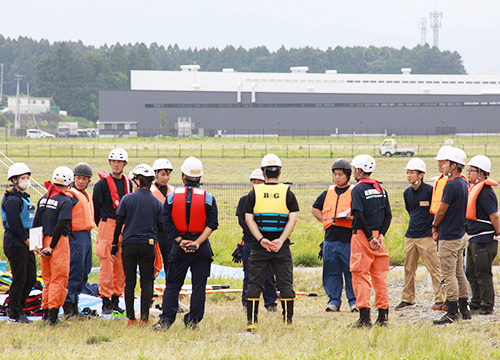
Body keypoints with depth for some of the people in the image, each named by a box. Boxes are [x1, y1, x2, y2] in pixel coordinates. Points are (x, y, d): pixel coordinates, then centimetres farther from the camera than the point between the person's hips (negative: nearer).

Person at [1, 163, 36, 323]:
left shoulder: (25, 198, 17)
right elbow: (14, 224, -20)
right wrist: (26, 240, -15)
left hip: (26, 244, 9)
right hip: (15, 244, -9)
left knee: (31, 278, 11)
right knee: (19, 280, -5)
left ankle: (17, 308, 22)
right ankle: (14, 314, 3)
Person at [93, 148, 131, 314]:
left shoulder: (128, 183, 13)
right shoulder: (102, 184, -5)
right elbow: (96, 207, -2)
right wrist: (102, 225, 2)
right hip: (107, 225, -6)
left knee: (121, 265, 6)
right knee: (107, 265, -7)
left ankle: (116, 299, 13)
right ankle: (106, 302, -5)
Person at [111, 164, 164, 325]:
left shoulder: (127, 199, -4)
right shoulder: (156, 203, -2)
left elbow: (119, 224, -1)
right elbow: (161, 227, 2)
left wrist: (114, 246, 6)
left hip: (129, 245, 0)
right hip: (148, 245, 0)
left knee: (130, 282, 7)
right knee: (146, 283, 4)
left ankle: (131, 318, 7)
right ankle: (144, 318, -1)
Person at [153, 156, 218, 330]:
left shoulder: (172, 196, 0)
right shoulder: (208, 198, -1)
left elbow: (167, 222, -5)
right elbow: (212, 224, -8)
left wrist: (180, 241, -7)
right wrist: (197, 242, -11)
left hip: (179, 246, 1)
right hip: (202, 248, -1)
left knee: (172, 285, 8)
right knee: (199, 285, 6)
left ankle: (166, 319, -2)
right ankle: (193, 321, 6)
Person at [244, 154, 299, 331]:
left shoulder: (254, 193, 3)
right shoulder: (287, 193, 1)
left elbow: (249, 219, -4)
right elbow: (293, 219, -7)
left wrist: (261, 240, -9)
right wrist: (281, 241, -11)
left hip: (259, 245, 0)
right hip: (282, 246, 0)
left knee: (255, 283, 5)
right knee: (285, 283, 5)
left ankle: (251, 321, 3)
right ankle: (288, 321, 2)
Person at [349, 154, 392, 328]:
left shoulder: (358, 190, -9)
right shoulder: (381, 189, 11)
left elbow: (359, 216, -18)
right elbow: (388, 215, 8)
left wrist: (370, 237, -14)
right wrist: (381, 234, 1)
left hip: (362, 235, -6)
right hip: (378, 235, 6)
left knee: (361, 276, -3)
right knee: (380, 276, 10)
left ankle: (364, 317, -9)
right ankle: (383, 316, 11)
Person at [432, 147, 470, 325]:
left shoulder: (451, 186, -20)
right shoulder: (463, 184, 10)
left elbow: (441, 211, -16)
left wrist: (435, 227, 3)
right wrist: (439, 227, 13)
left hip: (449, 237, -10)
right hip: (460, 234, 10)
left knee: (449, 275, -6)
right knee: (459, 273, 15)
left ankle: (452, 312, -5)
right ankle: (464, 308, 19)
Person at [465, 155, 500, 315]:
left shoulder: (485, 192, -18)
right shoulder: (475, 189, 13)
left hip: (484, 241, -10)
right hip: (475, 240, 10)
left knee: (483, 275, -3)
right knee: (471, 273, 15)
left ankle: (487, 307, 4)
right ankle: (476, 305, 23)